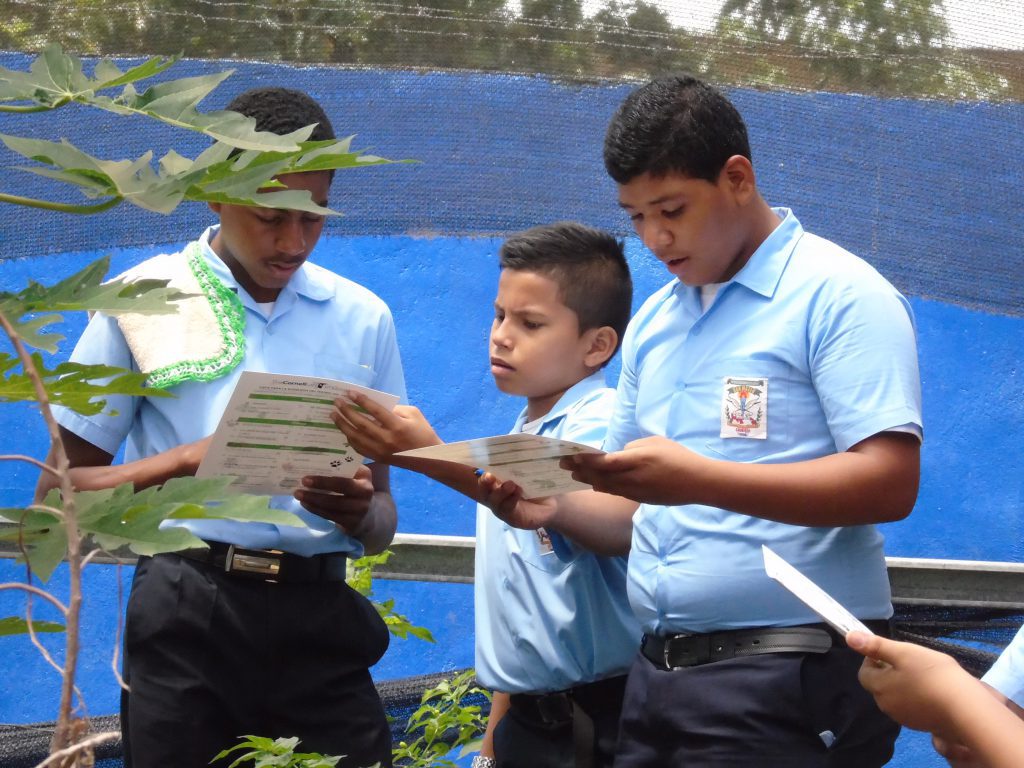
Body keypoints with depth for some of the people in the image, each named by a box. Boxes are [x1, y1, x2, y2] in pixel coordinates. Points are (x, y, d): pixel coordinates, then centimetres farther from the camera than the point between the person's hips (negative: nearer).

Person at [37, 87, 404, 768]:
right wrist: (190, 461, -16)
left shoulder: (363, 319, 8)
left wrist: (357, 509, -13)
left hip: (321, 616, 2)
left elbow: (381, 526, 11)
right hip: (186, 616, -2)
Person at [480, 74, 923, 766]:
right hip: (659, 675, 7)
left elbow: (890, 483, -18)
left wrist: (700, 480, -25)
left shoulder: (839, 295, -8)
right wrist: (558, 509, -4)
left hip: (789, 684, -7)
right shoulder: (652, 323, 14)